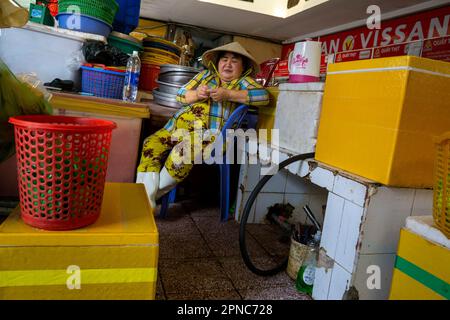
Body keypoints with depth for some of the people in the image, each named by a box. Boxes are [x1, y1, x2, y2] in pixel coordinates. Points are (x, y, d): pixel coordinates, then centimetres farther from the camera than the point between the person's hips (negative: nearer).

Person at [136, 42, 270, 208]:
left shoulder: (243, 81, 12)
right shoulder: (206, 74, 24)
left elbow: (264, 96, -8)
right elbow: (180, 94, 18)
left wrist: (228, 94, -15)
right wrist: (196, 94, -5)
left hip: (210, 132, -5)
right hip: (179, 124, 5)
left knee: (182, 151, -33)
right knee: (151, 145, -18)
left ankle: (150, 196, -15)